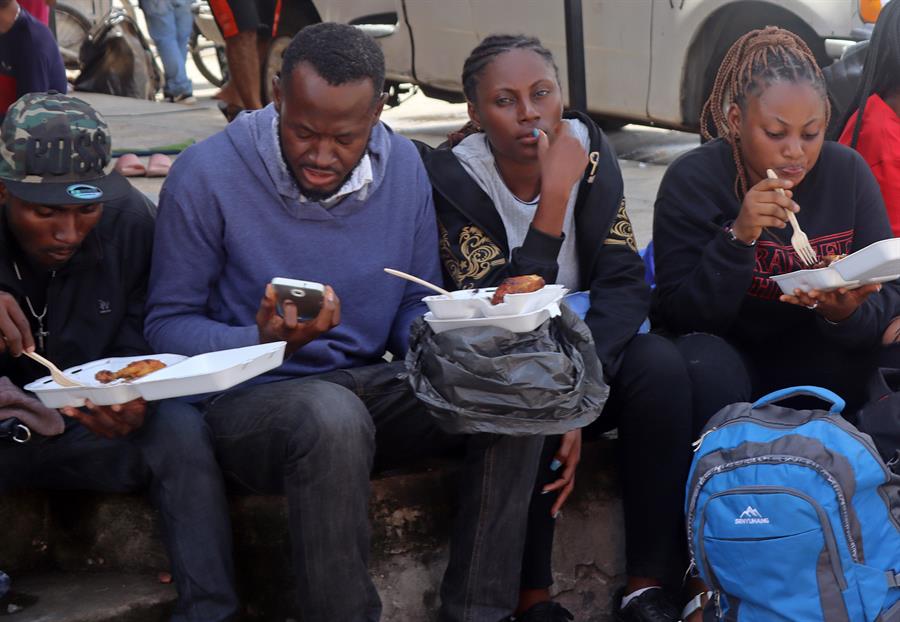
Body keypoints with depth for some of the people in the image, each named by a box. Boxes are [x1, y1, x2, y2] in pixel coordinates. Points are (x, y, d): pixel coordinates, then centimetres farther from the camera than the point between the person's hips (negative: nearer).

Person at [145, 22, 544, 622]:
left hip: (370, 386, 5)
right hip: (249, 395, -5)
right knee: (332, 416, -39)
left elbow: (417, 308, 12)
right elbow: (168, 324, -5)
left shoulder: (404, 168, 2)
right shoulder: (207, 174, -11)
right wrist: (265, 342, -25)